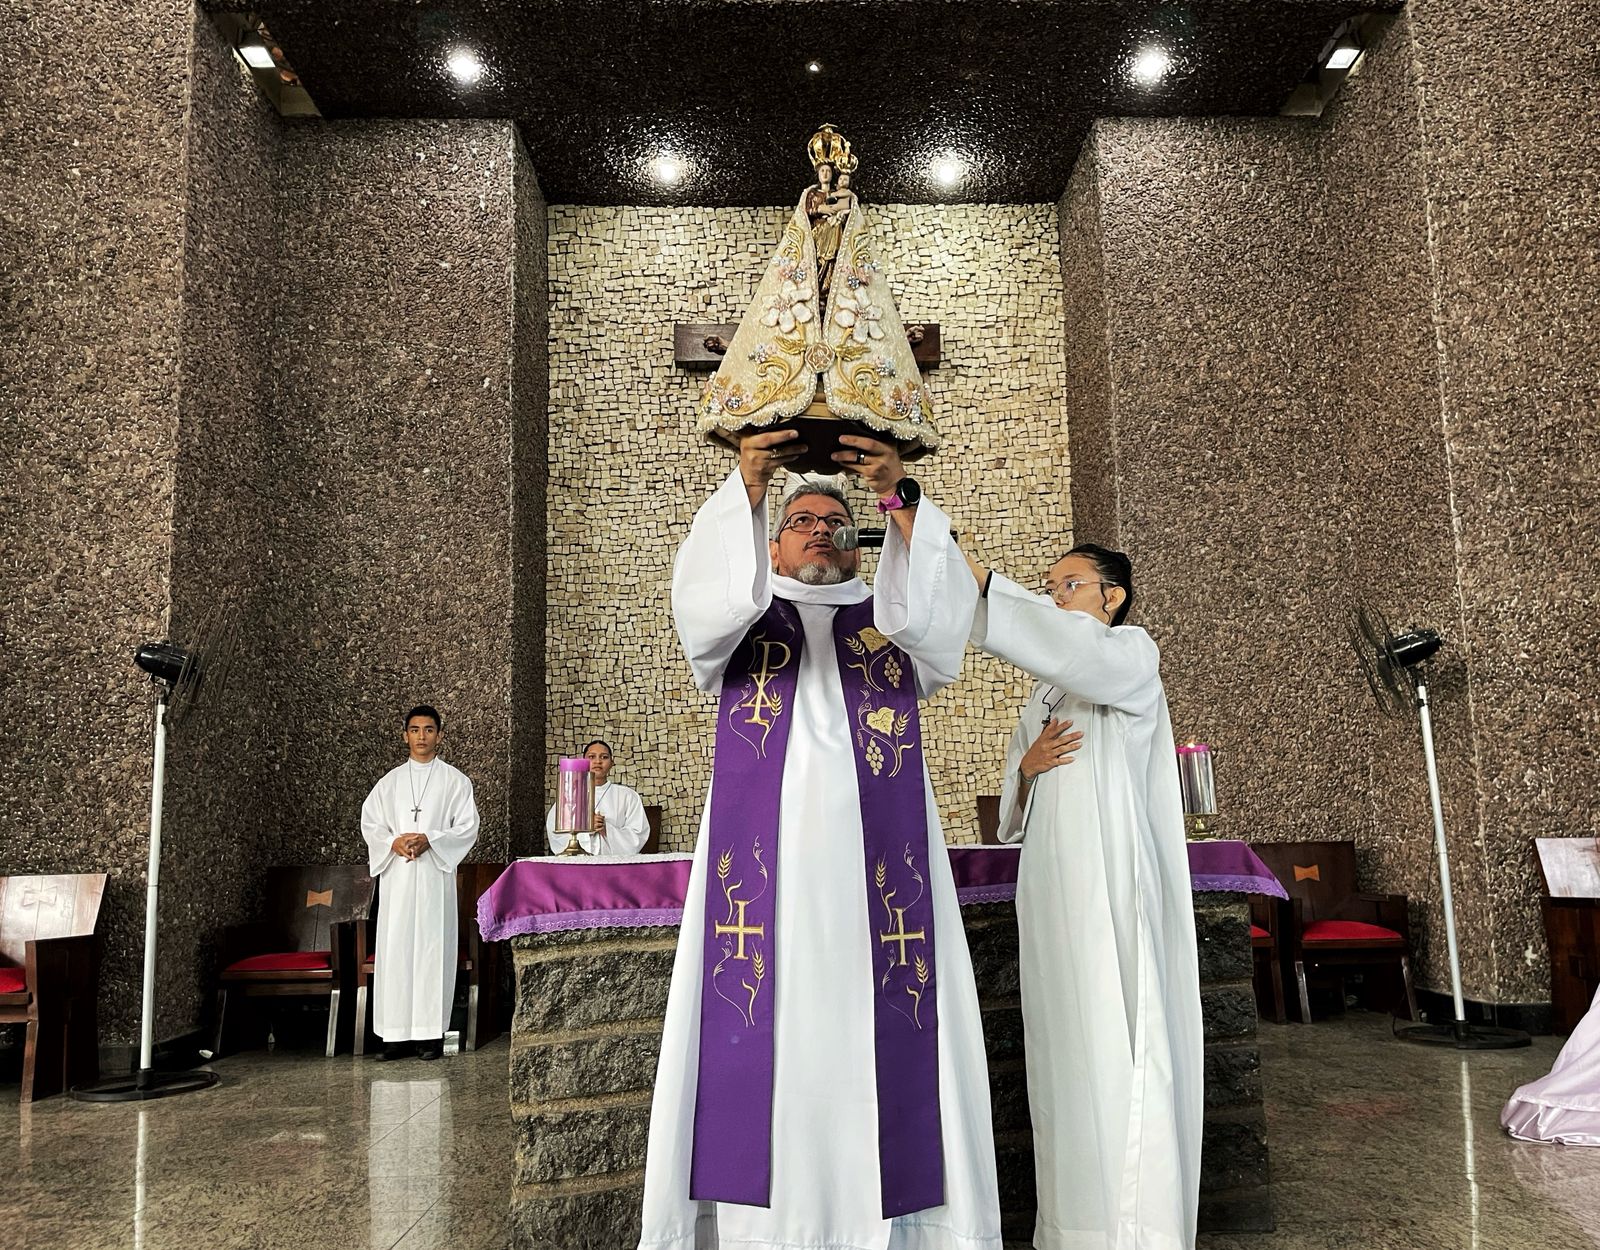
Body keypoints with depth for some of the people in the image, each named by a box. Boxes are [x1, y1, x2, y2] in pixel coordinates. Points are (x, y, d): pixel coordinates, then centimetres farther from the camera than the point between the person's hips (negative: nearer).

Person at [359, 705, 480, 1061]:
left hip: (435, 874, -2)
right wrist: (393, 842, -10)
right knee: (395, 948, -1)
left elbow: (467, 827, 0)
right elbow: (369, 822, 10)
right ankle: (398, 1034, 4)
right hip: (396, 875, 3)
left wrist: (429, 840, -14)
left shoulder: (454, 780, 6)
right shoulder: (390, 781, 14)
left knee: (433, 947, -4)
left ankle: (431, 1032, 1)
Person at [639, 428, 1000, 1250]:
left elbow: (942, 604, -5)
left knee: (882, 1039, -1)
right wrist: (746, 485, -21)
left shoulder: (892, 622, 17)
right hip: (763, 863, 0)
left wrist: (900, 499, -18)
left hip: (874, 865, 1)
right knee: (760, 1035, -4)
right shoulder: (739, 621, 15)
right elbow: (705, 590, -8)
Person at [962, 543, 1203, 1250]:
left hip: (1114, 889, -7)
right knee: (1064, 1054, 7)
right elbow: (1015, 801, 21)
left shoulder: (1133, 653, 2)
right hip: (1052, 892, 7)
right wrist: (1027, 766, -2)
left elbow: (1066, 644, -22)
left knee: (1116, 1054, -8)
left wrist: (967, 572, -26)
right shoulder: (1045, 694, 22)